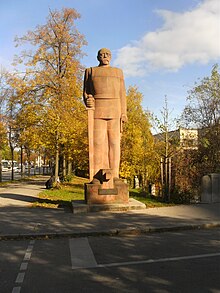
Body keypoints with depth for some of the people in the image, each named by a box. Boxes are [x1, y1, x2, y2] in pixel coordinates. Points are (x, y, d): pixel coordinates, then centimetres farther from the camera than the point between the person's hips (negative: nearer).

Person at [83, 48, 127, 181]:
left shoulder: (118, 72, 14)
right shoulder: (90, 71, 12)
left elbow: (122, 95, 8)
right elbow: (86, 93, 9)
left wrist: (124, 113, -3)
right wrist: (87, 101, -14)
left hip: (114, 111, 1)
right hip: (97, 111, -1)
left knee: (114, 142, -3)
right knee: (98, 142, -7)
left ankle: (114, 176, 1)